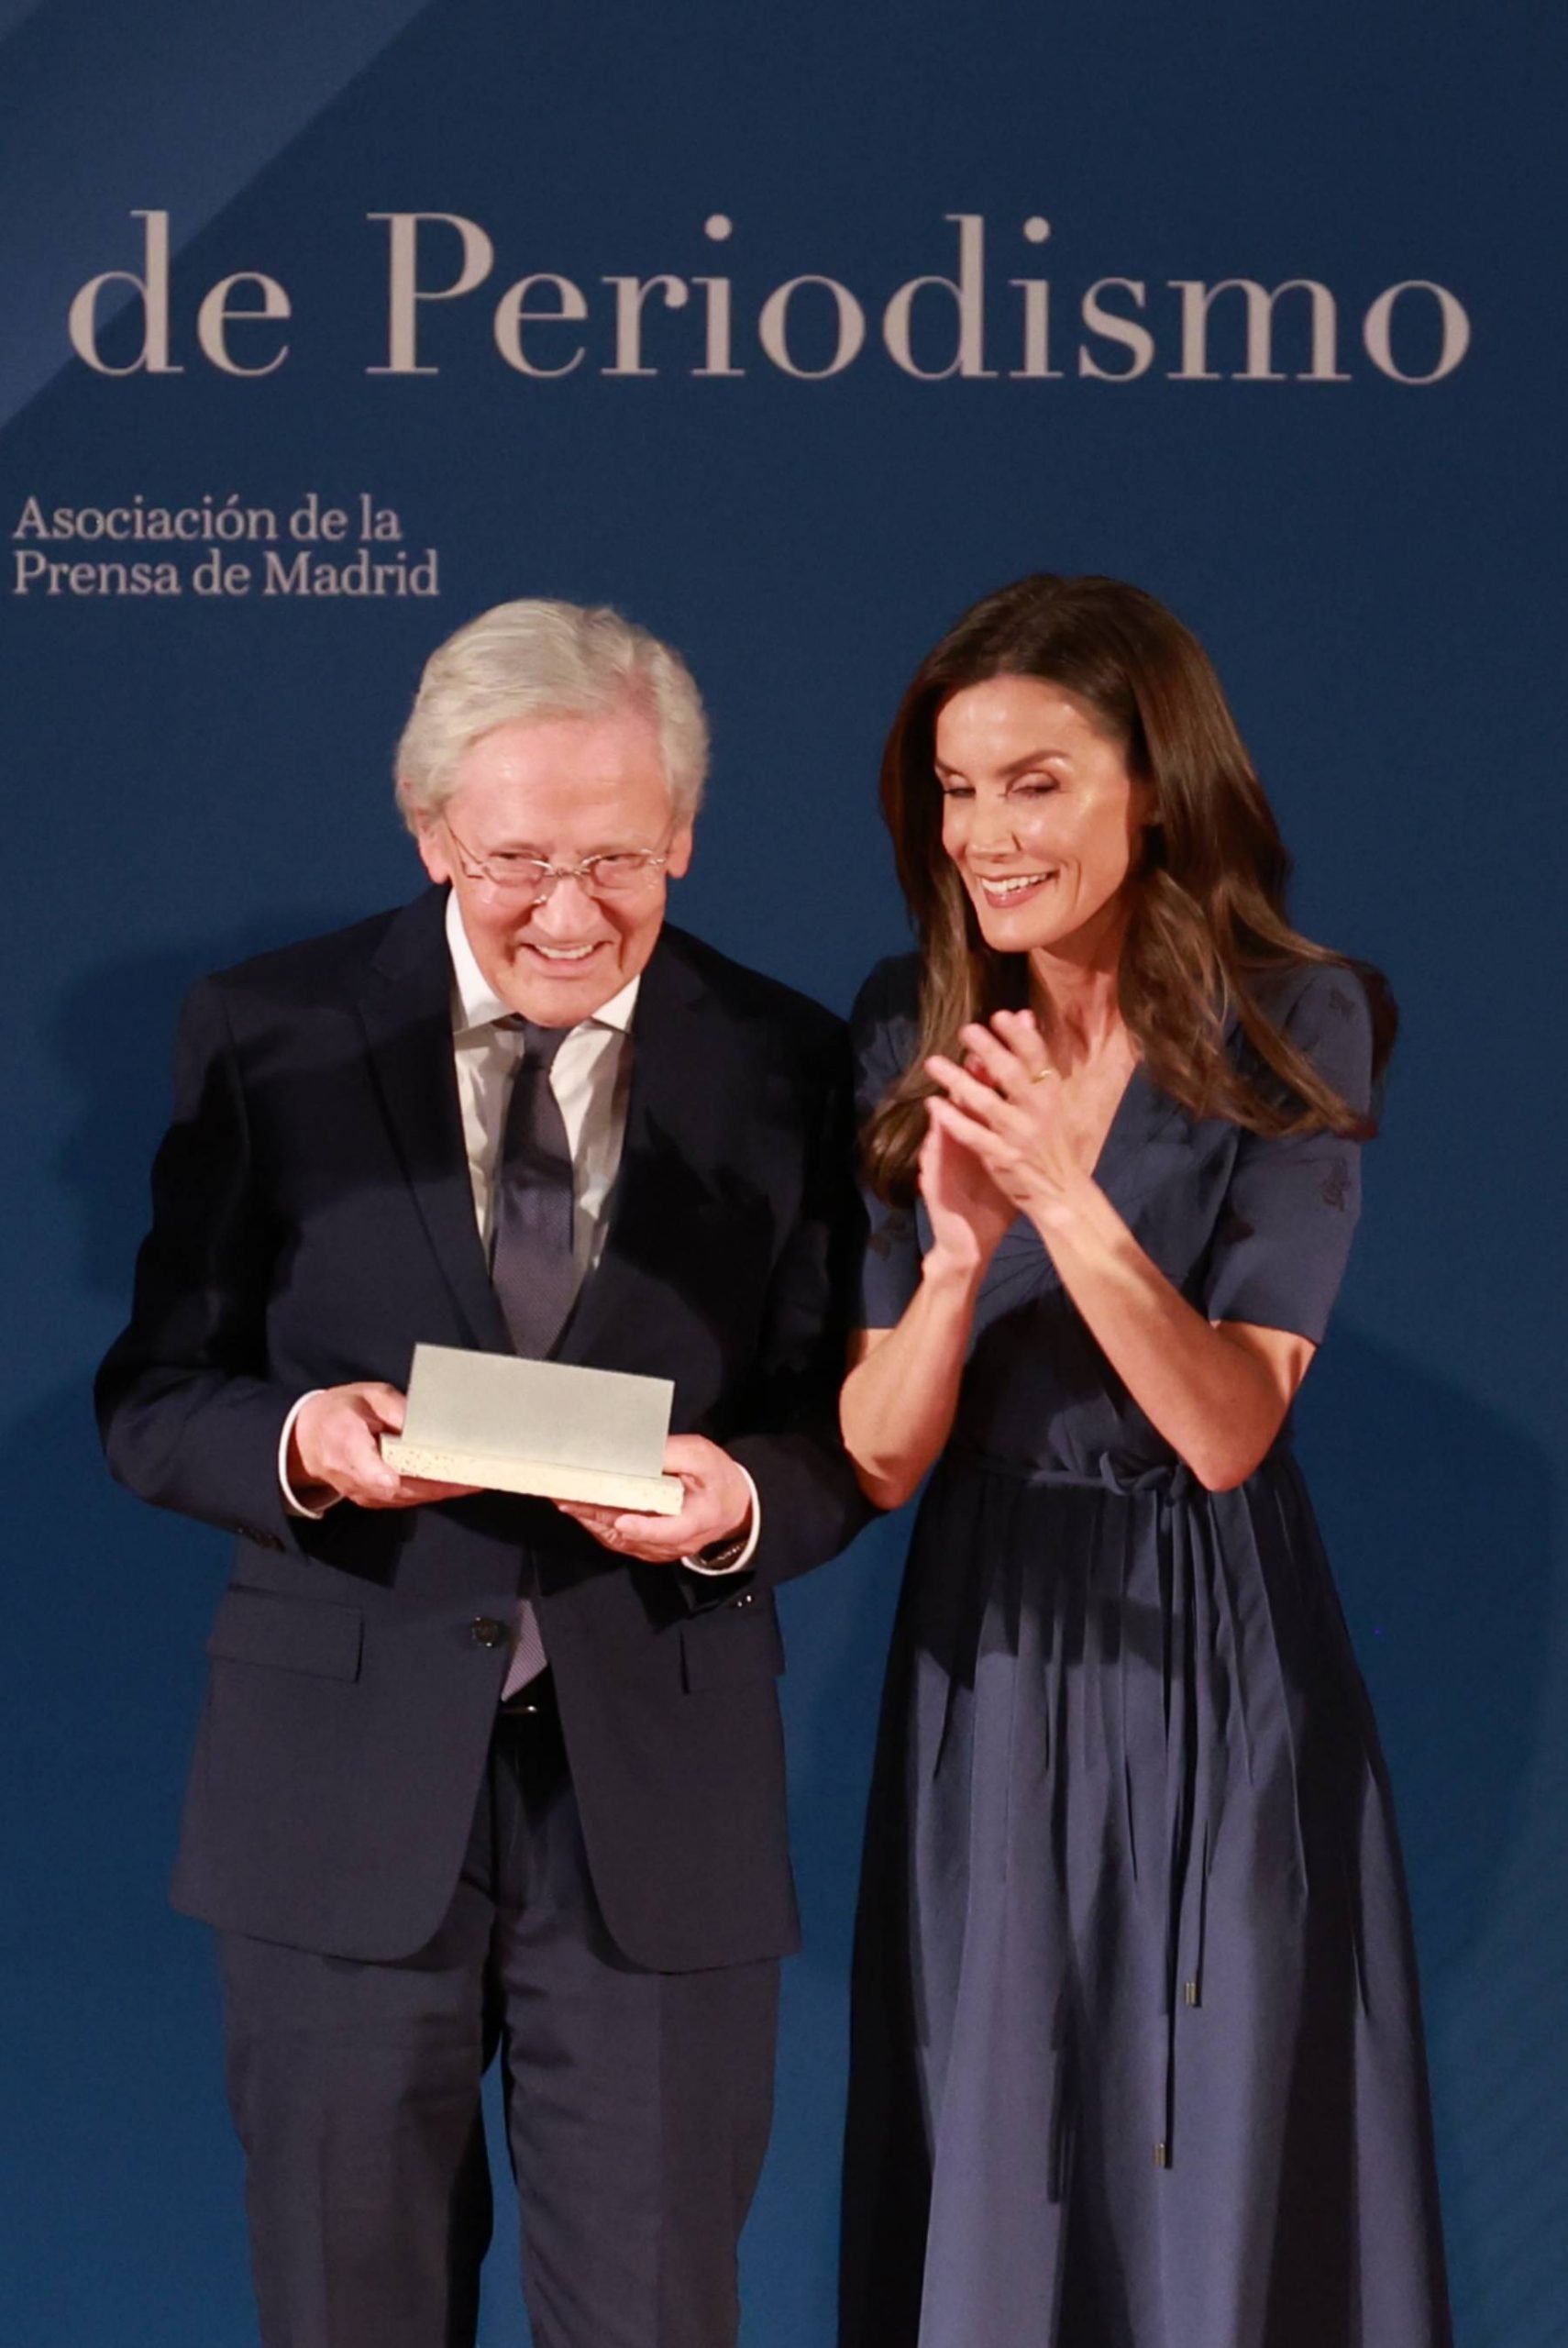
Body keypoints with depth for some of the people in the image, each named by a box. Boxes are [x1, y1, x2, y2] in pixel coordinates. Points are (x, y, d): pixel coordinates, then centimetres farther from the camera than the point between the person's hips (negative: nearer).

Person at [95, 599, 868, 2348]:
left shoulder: (784, 1067, 2)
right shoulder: (265, 1038, 0)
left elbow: (845, 1438, 5)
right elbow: (150, 1402, 2)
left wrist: (740, 1498, -18)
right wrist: (296, 1443, -20)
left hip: (658, 1793, 0)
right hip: (342, 1788, 0)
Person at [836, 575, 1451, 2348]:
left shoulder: (1296, 1028, -7)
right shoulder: (914, 1036, 2)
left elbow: (1229, 1431, -13)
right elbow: (878, 1460, -2)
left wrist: (1070, 1199, -27)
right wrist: (956, 1256, -21)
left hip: (1216, 1671, -3)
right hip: (988, 1665, 3)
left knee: (1231, 2186, 4)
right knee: (990, 2190, 8)